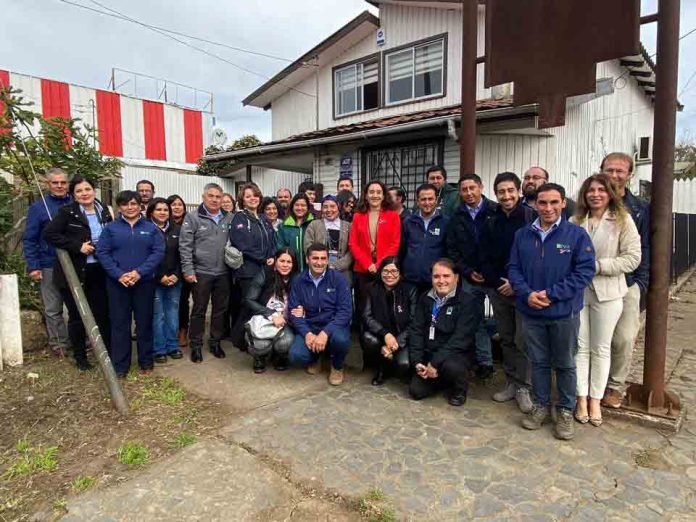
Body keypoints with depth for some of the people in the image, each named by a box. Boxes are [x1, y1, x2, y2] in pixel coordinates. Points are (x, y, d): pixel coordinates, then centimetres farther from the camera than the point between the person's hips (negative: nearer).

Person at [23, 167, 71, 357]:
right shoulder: (38, 208, 1)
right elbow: (29, 239, 0)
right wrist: (32, 267, -7)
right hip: (50, 266, -1)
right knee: (53, 309, 6)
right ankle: (58, 344, 17)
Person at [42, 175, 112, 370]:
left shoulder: (105, 212, 6)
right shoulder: (66, 212, -6)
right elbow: (49, 234, -14)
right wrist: (78, 246, -20)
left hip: (99, 272, 3)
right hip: (74, 272, -3)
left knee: (102, 313, 9)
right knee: (77, 316, 8)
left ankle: (107, 352, 23)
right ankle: (80, 357, 22)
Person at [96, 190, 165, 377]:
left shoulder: (151, 228, 5)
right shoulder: (110, 228, 5)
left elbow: (159, 252, -4)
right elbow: (102, 253, -2)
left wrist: (139, 272, -16)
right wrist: (119, 275, -15)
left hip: (144, 282, 0)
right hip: (117, 283, 0)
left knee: (144, 322, 7)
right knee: (119, 324, 5)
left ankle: (146, 362, 20)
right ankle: (120, 366, 15)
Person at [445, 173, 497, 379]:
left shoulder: (496, 212, -6)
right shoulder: (457, 218, 6)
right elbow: (452, 250, 8)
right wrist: (468, 271, -2)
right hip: (470, 277, 4)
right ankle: (484, 361, 21)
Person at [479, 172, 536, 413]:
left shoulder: (532, 217, -5)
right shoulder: (490, 222, 8)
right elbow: (484, 258, 8)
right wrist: (497, 283, -4)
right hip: (498, 290, 4)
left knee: (523, 340, -3)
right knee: (506, 339, 12)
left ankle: (523, 387, 11)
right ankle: (511, 383, 25)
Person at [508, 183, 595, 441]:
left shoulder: (577, 234, -6)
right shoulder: (522, 235, 4)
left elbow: (585, 270, -12)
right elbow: (513, 268, 4)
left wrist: (551, 294, -18)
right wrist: (527, 294, -13)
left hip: (564, 312, -2)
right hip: (532, 312, 3)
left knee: (565, 364, 12)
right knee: (538, 361, 15)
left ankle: (566, 411, 29)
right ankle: (540, 406, 31)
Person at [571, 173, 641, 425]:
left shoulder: (623, 220, -3)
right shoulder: (574, 221, 2)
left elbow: (632, 259, -7)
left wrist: (597, 266, -15)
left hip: (607, 292, -1)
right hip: (577, 291, 1)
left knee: (601, 348, 10)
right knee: (580, 346, 8)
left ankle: (595, 400, 22)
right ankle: (582, 398, 20)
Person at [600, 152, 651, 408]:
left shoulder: (640, 209, 7)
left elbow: (643, 249, 7)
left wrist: (641, 283, 0)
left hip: (626, 284, 1)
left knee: (624, 339, 0)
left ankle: (615, 386, 21)